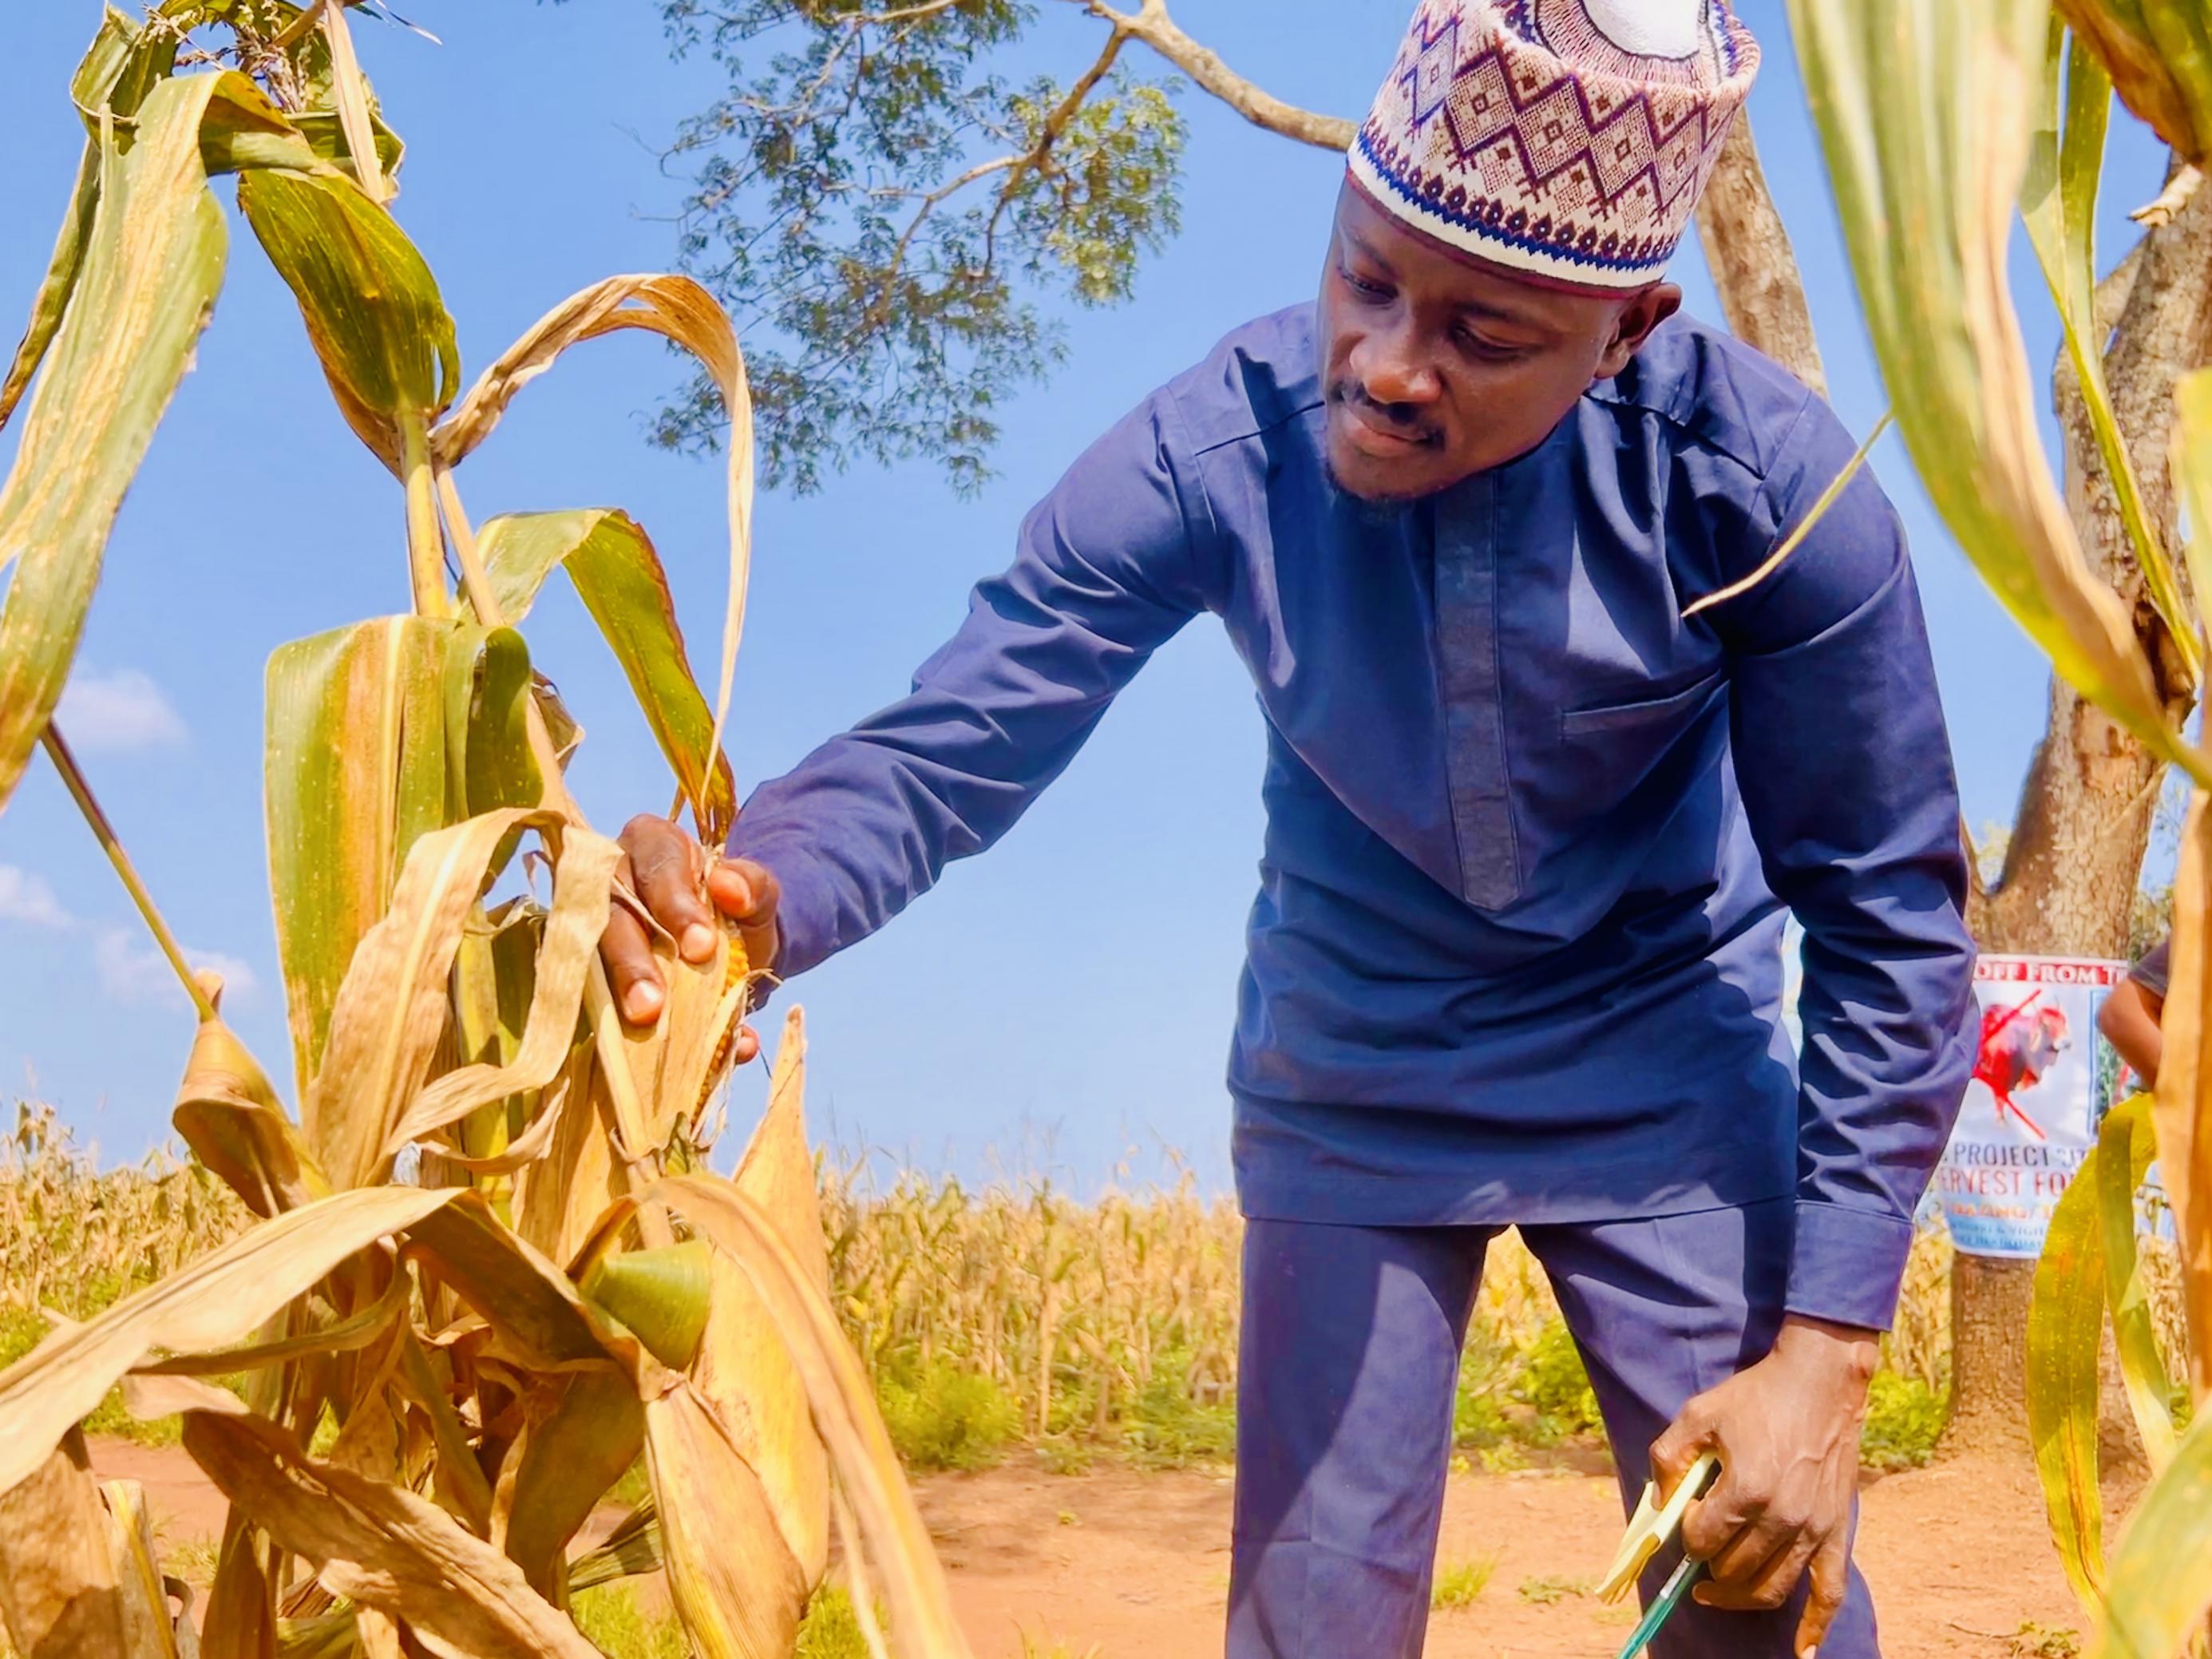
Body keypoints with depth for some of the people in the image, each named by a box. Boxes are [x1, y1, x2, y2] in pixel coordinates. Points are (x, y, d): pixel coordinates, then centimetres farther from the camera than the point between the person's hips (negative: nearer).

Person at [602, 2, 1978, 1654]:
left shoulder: (1761, 477, -25)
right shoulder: (1218, 450, -24)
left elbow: (1890, 915, -17)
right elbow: (945, 745, -23)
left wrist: (1829, 1347, -20)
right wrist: (746, 890, -46)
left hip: (1666, 1079, 0)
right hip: (1347, 1088, 1)